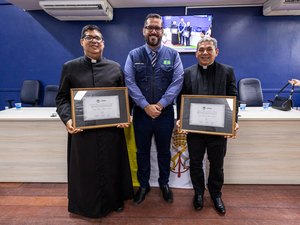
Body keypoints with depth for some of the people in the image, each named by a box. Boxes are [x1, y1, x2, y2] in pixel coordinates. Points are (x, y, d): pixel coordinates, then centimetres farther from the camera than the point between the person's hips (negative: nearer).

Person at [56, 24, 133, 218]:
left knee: (112, 167, 13)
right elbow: (62, 98, 4)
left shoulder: (115, 67, 6)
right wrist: (67, 119, -13)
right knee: (86, 169, 12)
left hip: (112, 129, 1)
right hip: (81, 129, 0)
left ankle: (115, 200, 36)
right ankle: (87, 204, 35)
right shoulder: (70, 67, 5)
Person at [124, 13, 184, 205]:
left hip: (165, 112, 0)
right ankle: (143, 185, 35)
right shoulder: (134, 55, 2)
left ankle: (164, 183, 37)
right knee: (142, 151, 14)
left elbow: (178, 81, -7)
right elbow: (129, 82, -7)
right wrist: (146, 106, -15)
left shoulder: (173, 54, 2)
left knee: (164, 151, 15)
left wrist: (160, 104, -15)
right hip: (141, 112, 1)